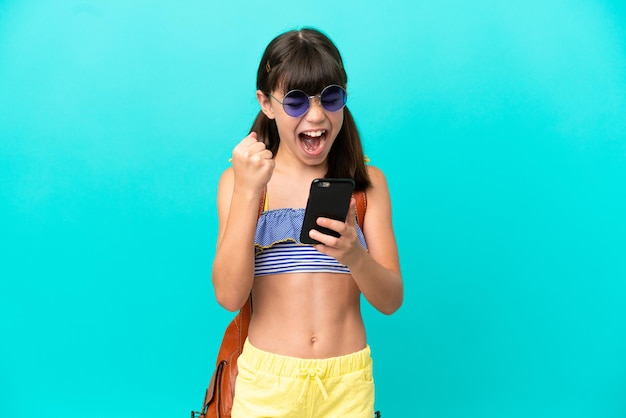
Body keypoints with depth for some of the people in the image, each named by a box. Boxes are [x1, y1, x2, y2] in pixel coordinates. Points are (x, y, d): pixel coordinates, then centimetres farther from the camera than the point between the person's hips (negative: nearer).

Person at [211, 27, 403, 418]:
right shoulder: (240, 179, -3)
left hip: (348, 383, 2)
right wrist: (247, 191, -21)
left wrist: (354, 256, -24)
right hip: (266, 383, -1)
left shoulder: (368, 181, 0)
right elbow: (230, 295, -13)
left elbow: (391, 300, -5)